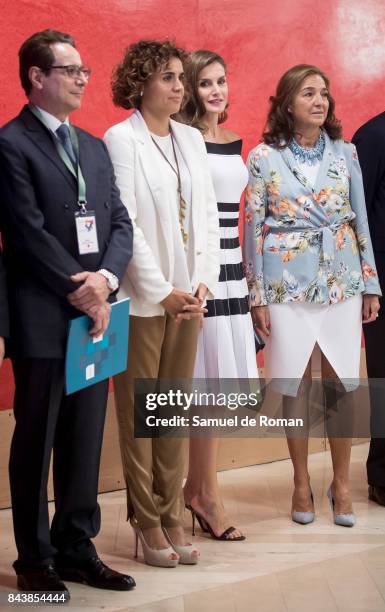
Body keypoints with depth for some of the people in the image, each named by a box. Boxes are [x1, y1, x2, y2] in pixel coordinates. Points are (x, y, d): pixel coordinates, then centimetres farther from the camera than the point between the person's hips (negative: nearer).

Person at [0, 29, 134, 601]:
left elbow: (120, 222, 10)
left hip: (95, 315, 7)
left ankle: (76, 548, 24)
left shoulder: (94, 147, 16)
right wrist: (81, 293, -12)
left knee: (86, 442, 12)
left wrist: (105, 278, -8)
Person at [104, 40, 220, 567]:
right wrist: (162, 291, -13)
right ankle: (148, 522, 14)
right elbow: (124, 224, -11)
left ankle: (172, 517, 18)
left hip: (187, 296, 5)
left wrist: (202, 281, -2)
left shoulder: (192, 139, 12)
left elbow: (208, 215, 10)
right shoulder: (121, 139, -6)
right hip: (143, 297, -5)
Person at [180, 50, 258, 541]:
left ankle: (195, 486, 21)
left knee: (220, 385, 8)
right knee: (212, 382, -3)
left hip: (231, 266, 7)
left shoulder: (234, 141, 14)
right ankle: (206, 494, 11)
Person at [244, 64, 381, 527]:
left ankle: (341, 484, 18)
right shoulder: (264, 158, -2)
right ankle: (301, 483, 20)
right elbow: (253, 228, -1)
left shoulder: (345, 153, 5)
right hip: (287, 286, -2)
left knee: (340, 383, 3)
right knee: (294, 385, 4)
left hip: (342, 284, 2)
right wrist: (257, 296, -4)